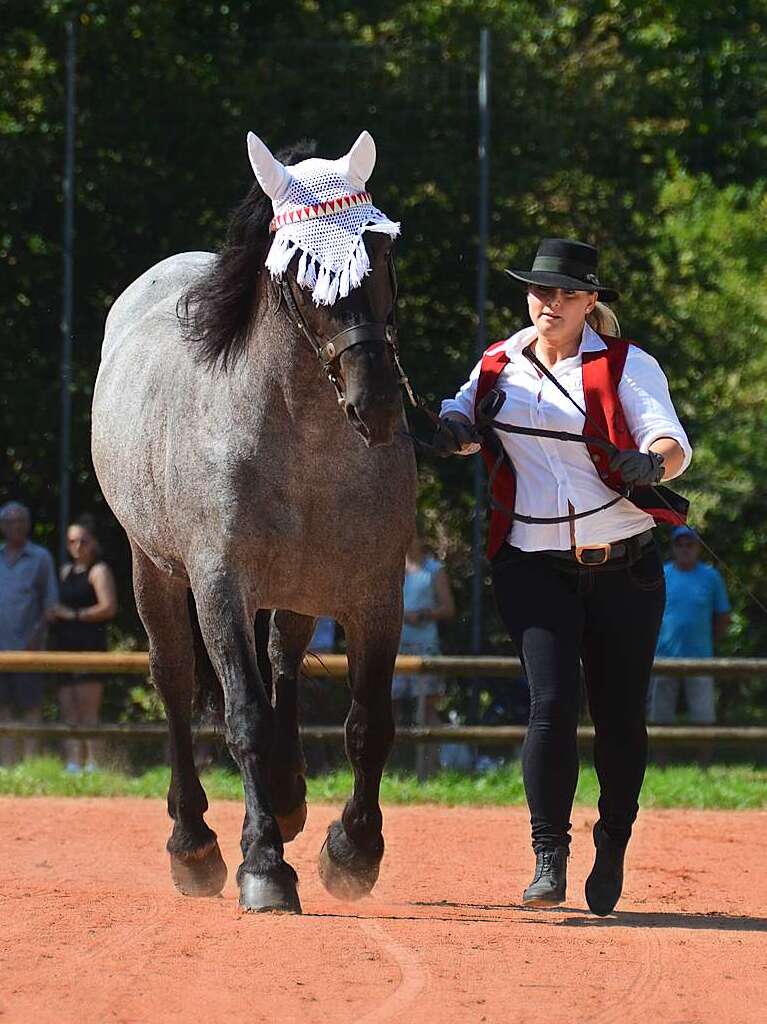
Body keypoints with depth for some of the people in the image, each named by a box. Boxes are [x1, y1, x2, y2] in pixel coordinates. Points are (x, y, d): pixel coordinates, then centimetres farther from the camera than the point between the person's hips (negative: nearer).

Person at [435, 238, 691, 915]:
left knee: (621, 717, 4)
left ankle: (613, 851, 25)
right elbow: (464, 419, 3)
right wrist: (452, 429, -22)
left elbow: (673, 443, -12)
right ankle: (549, 859, -10)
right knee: (552, 705, -15)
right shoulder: (500, 366, 11)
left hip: (625, 570, -1)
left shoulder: (627, 365, -1)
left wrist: (652, 462, -36)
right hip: (534, 569, 1)